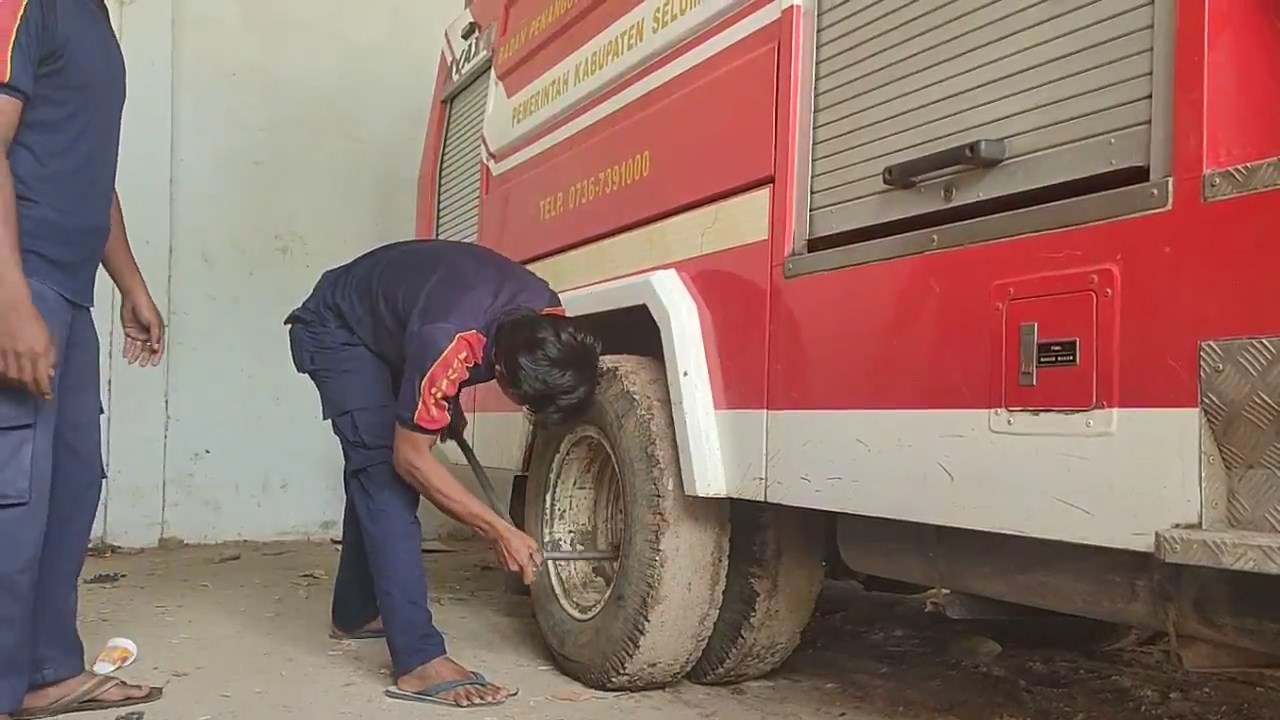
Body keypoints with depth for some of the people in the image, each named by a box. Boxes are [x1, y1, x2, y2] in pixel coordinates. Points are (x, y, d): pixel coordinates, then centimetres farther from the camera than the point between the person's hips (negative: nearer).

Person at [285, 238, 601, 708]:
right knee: (384, 470, -20)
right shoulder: (448, 343, -42)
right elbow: (412, 459, -30)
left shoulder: (547, 321, -21)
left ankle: (355, 612, 33)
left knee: (379, 472, 15)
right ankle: (420, 662, -23)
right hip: (336, 331, -8)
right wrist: (500, 532, -30)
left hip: (389, 327, 8)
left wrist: (446, 405, 7)